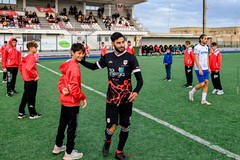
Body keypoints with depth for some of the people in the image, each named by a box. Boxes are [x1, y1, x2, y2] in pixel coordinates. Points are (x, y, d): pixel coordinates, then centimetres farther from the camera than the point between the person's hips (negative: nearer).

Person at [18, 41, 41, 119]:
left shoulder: (25, 56, 9)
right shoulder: (32, 57, -18)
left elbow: (21, 66, 17)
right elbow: (29, 68, -31)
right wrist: (35, 76, -20)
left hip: (26, 79, 9)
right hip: (32, 80, -9)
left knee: (25, 96, 16)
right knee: (31, 97, 2)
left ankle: (21, 113, 23)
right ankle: (33, 114, 14)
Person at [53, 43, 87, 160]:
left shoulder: (68, 64, 8)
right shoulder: (75, 67, -21)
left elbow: (62, 81, 10)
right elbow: (74, 86, -24)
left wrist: (62, 89, -8)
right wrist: (82, 98, -14)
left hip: (65, 100, 9)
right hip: (72, 102, -9)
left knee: (62, 123, 21)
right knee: (72, 127, 4)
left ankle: (58, 146, 38)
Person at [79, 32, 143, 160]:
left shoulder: (130, 58, -10)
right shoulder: (108, 57, -1)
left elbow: (139, 79, -11)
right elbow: (93, 67, 17)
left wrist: (136, 92, -30)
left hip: (126, 99, 0)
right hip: (112, 99, 1)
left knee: (125, 127, 10)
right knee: (111, 129, -2)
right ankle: (108, 141, 36)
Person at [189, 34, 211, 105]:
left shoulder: (206, 47, 12)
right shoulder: (197, 47, -11)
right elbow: (196, 59, -15)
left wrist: (208, 67, 12)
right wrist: (199, 69, -19)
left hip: (206, 69, 7)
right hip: (199, 69, -7)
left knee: (206, 83, 3)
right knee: (202, 84, -7)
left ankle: (203, 100, 10)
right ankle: (191, 93, 18)